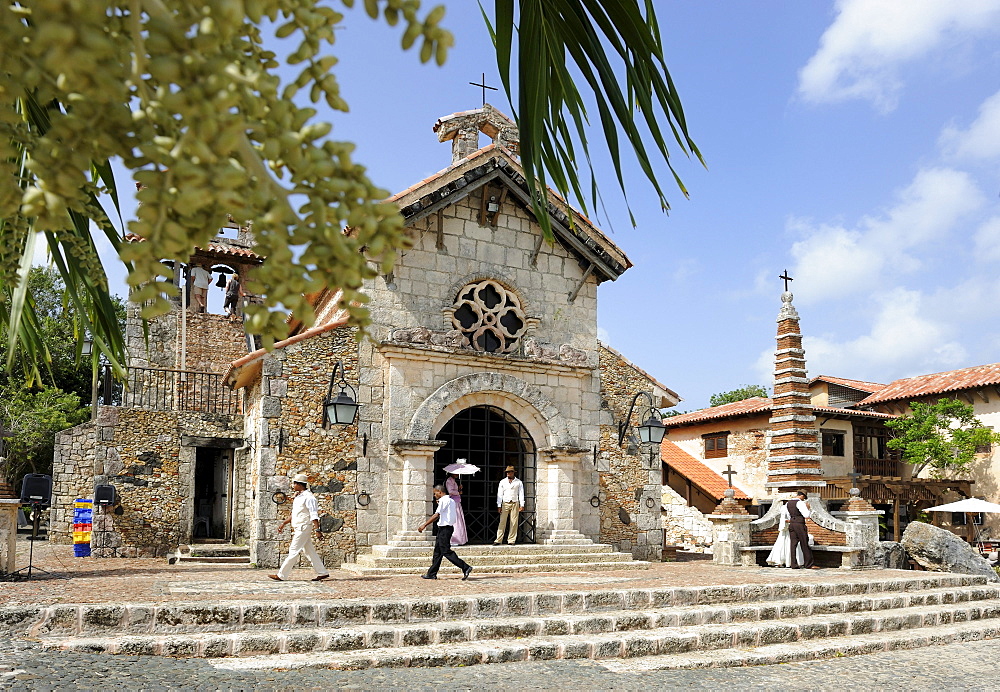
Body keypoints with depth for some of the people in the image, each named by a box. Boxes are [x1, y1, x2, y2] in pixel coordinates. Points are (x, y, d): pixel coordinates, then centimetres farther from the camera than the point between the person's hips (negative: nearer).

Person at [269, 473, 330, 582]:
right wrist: (284, 523, 24)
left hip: (303, 527, -10)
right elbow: (294, 514, 25)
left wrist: (316, 529, -24)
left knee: (293, 551, -5)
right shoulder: (298, 497, 16)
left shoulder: (308, 497, -13)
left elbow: (314, 514, -19)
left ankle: (281, 575, -2)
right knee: (309, 552, 9)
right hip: (298, 528, 10)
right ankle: (323, 572, 13)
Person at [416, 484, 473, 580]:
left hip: (444, 528, -10)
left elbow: (436, 515, -17)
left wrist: (424, 525, -15)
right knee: (437, 551, 12)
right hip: (445, 528, 10)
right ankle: (431, 574, 17)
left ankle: (465, 568, -11)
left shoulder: (443, 500, -13)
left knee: (446, 551, -9)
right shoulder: (450, 500, 16)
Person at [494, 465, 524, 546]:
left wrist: (522, 505, -2)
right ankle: (498, 540, -4)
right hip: (505, 503, 0)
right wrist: (499, 506, 2)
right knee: (502, 522, -4)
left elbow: (521, 494, 6)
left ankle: (511, 540, 4)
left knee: (514, 522, -2)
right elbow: (500, 494, 9)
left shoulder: (518, 482, 7)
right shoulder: (502, 482, 10)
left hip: (515, 503, 0)